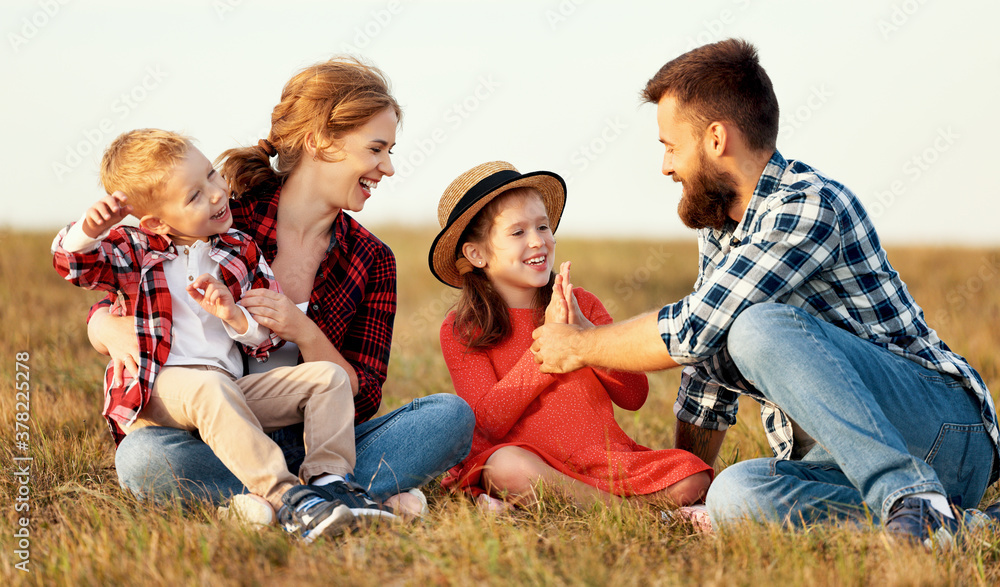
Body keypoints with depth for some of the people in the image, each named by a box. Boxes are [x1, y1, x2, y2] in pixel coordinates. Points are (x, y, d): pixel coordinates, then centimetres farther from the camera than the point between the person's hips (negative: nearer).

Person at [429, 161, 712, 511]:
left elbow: (634, 397, 2)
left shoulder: (584, 305, 9)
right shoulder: (460, 331, 2)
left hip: (603, 457, 3)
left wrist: (584, 331, -14)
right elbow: (490, 423, -11)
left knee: (689, 477, -21)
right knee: (508, 465, -38)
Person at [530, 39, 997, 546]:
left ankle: (914, 499, -31)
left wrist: (579, 346, -3)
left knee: (761, 328, -31)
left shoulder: (810, 206, -15)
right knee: (733, 493, -26)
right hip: (839, 457, 7)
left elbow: (692, 332, -19)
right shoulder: (719, 223, 15)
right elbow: (709, 364, 24)